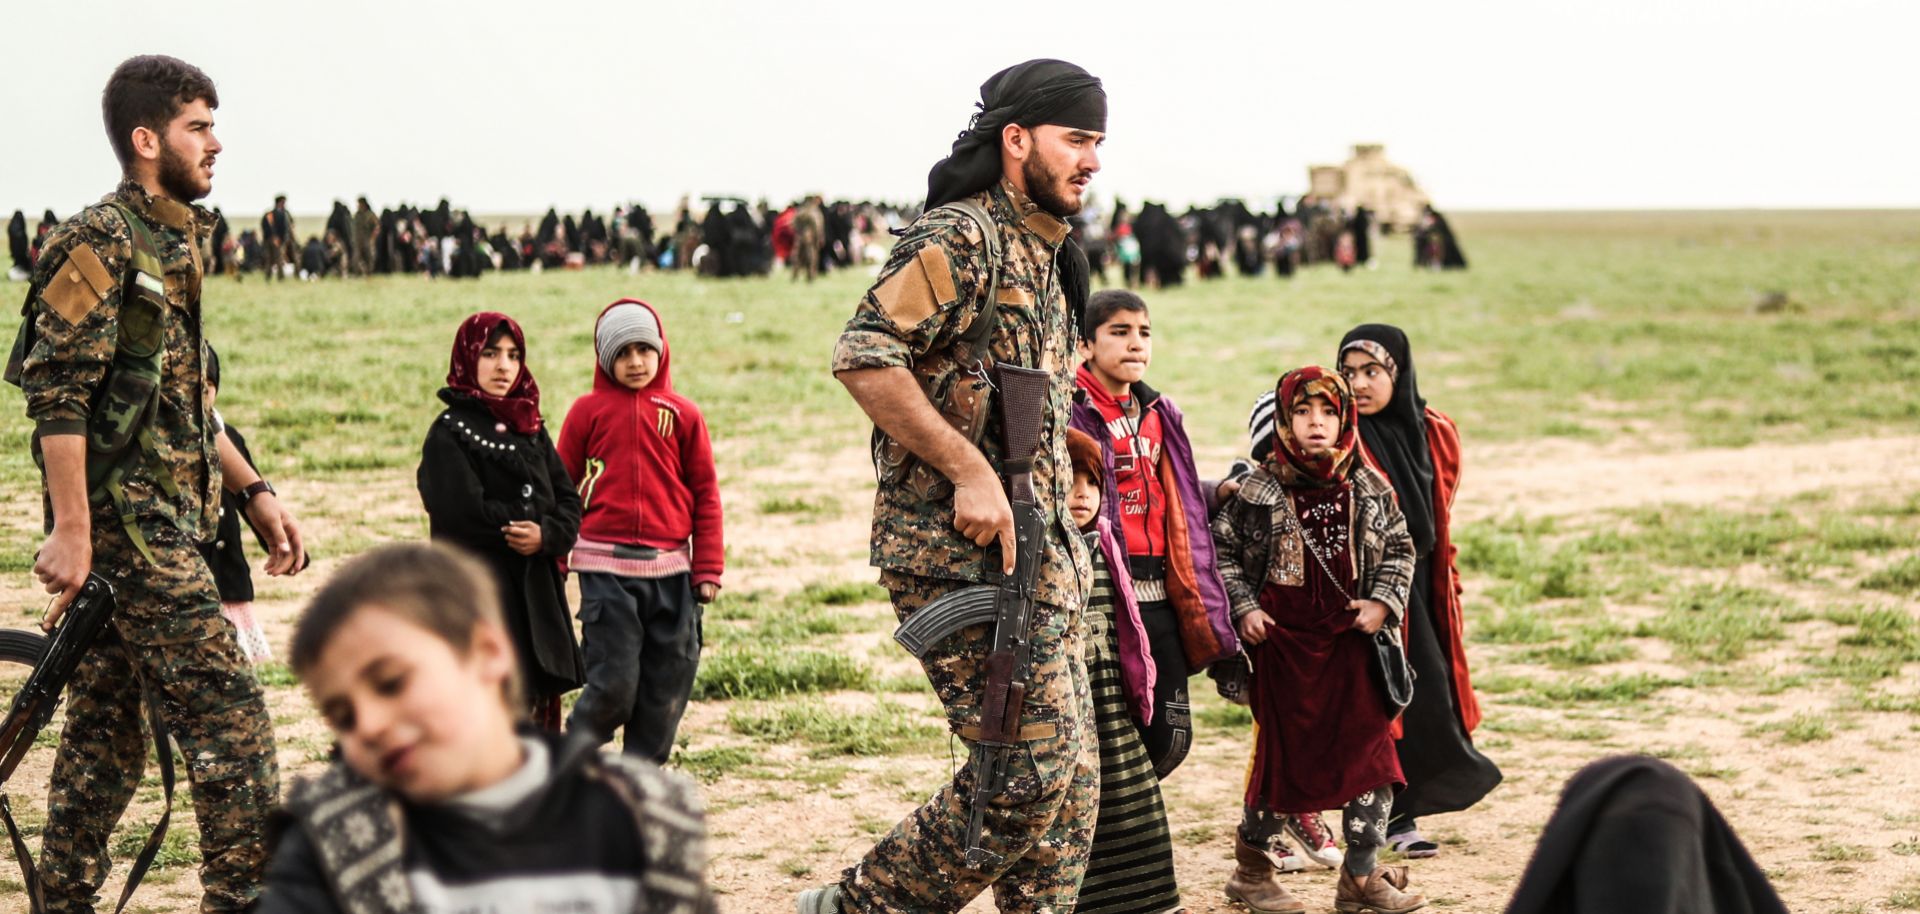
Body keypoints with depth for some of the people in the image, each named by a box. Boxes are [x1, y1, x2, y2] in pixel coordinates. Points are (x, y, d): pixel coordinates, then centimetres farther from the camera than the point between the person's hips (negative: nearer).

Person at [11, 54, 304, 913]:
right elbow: (57, 392, -18)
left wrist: (254, 492, 18)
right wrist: (71, 529, -22)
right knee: (228, 715, -10)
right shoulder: (98, 243, -11)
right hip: (127, 522, -10)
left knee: (105, 735, 12)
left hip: (159, 520, 10)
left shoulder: (172, 244, 18)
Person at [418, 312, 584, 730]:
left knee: (537, 704, 8)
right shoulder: (449, 432, -6)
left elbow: (569, 502, 7)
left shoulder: (530, 428, 15)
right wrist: (531, 519, -7)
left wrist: (546, 534, -14)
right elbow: (466, 512, -18)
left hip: (536, 592, 7)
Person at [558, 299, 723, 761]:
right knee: (613, 684, -6)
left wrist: (708, 569, 4)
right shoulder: (587, 411, 4)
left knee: (668, 683, 3)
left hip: (670, 570, 2)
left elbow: (705, 494, 9)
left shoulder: (683, 415, 7)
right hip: (605, 569, -2)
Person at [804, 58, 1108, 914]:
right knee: (1032, 765, -11)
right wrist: (968, 470, -23)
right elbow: (862, 357, -22)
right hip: (964, 552, -10)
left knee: (1071, 775, 9)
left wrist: (1060, 508, 17)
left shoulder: (1046, 257, 18)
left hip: (1038, 554, 10)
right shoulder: (960, 238, -11)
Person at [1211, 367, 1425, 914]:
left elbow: (1399, 547, 12)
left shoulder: (1369, 488, 3)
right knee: (1283, 755, 3)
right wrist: (1243, 608, -7)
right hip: (1283, 643, -3)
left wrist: (1383, 602, -2)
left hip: (1352, 642, 3)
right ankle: (1251, 866, 22)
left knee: (1370, 753, 1)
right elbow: (1222, 551, 2)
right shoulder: (1259, 491, -6)